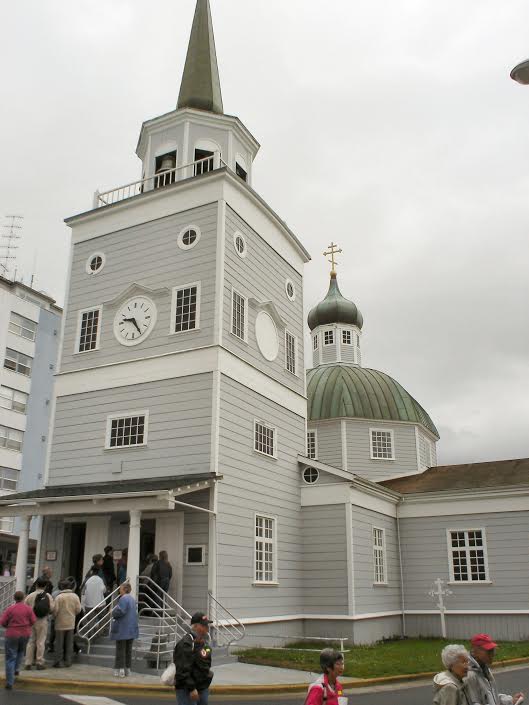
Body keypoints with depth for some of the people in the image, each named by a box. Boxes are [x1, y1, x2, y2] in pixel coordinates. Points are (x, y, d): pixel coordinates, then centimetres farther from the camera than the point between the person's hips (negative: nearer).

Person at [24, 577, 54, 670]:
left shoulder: (30, 596, -5)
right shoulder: (48, 596, -6)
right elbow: (52, 609, -7)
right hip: (43, 621, -1)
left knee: (30, 642, 11)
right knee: (40, 642, 8)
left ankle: (28, 663, 14)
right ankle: (40, 663, 12)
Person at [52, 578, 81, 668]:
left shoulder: (59, 597, -13)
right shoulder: (75, 596, -1)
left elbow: (55, 610, -13)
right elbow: (78, 609, -1)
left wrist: (55, 616, 8)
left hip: (60, 623, -3)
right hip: (71, 623, 4)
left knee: (59, 643, 6)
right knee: (69, 643, 12)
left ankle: (58, 662, 8)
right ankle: (68, 661, 14)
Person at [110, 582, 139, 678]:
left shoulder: (123, 599, -18)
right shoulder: (132, 599, 12)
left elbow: (119, 612, -27)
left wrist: (113, 612, -5)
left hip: (122, 629, -8)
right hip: (131, 629, 8)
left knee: (120, 649, -1)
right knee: (128, 649, 13)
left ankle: (120, 670, 1)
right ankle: (127, 669, 16)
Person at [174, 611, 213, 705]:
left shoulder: (203, 641, 10)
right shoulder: (186, 644, -20)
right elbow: (183, 670, -24)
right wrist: (191, 689, -23)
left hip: (203, 687, 9)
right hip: (187, 689, -9)